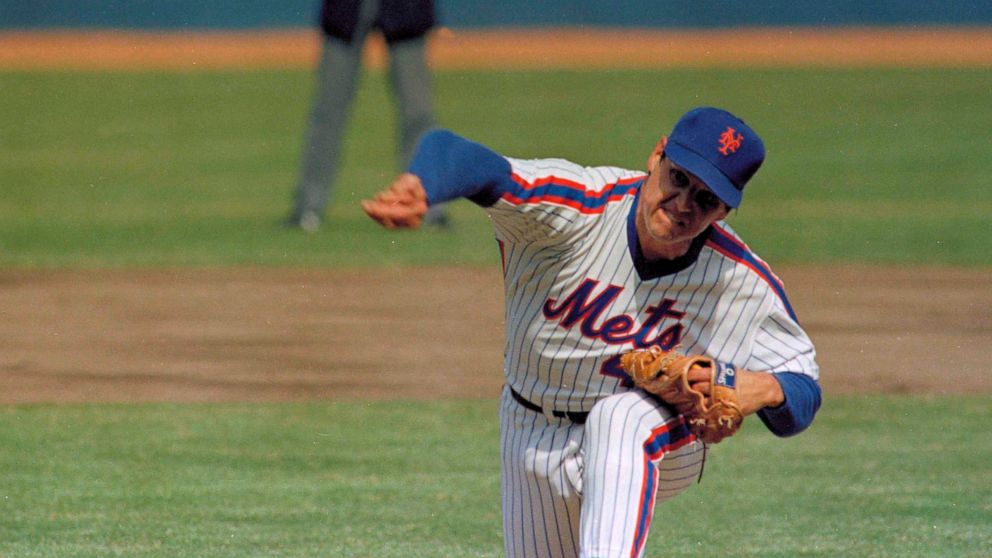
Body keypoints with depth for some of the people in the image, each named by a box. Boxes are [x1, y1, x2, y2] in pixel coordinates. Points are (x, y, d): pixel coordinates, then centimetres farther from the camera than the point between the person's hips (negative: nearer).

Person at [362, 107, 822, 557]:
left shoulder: (745, 284, -22)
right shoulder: (577, 205, -29)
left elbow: (803, 392, -10)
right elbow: (456, 155, -45)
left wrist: (763, 389, -36)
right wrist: (418, 187, -70)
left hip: (661, 444, -2)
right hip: (532, 439, 2)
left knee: (619, 419, -38)